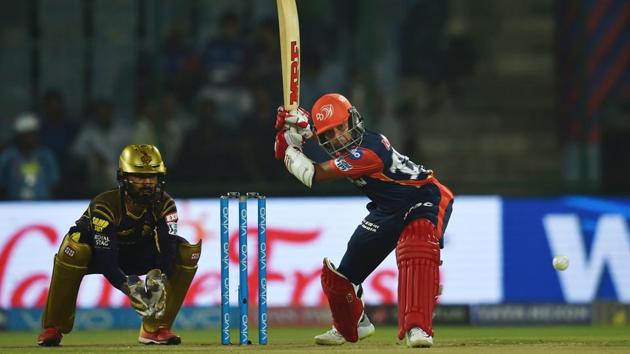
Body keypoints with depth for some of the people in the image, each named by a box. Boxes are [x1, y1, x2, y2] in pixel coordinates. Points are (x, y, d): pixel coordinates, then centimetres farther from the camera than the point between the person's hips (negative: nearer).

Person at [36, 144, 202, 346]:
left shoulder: (164, 205, -19)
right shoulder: (104, 205, -31)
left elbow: (167, 248, -30)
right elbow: (106, 260, -38)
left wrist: (159, 278, -51)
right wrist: (128, 287, -54)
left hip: (138, 257, 4)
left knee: (186, 253, -19)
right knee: (74, 249, -39)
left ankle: (155, 328, -13)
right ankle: (54, 328, -23)